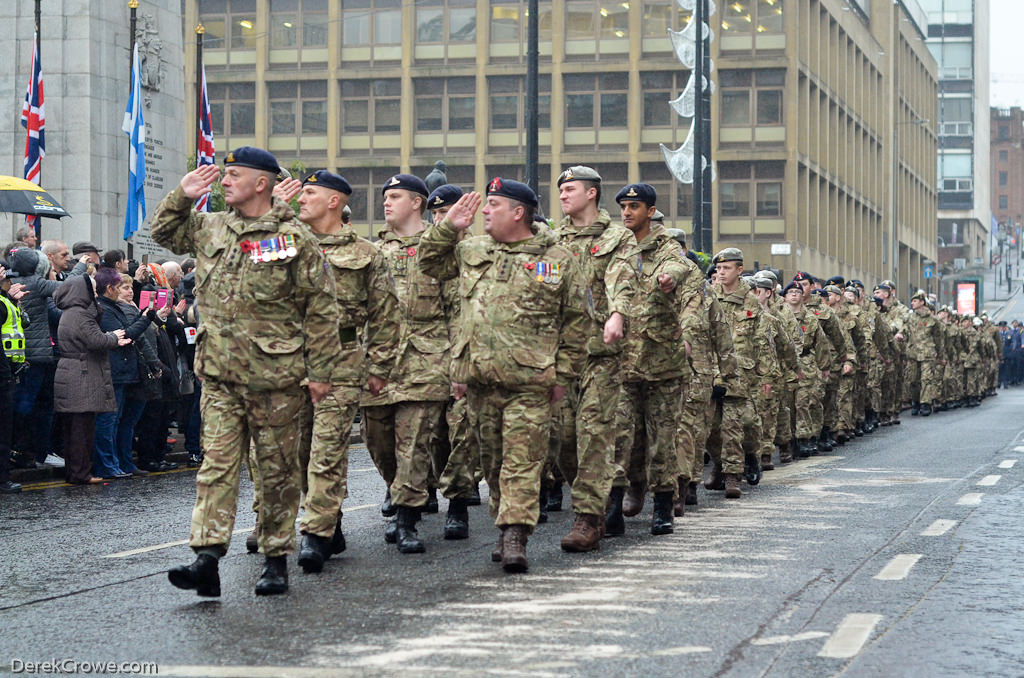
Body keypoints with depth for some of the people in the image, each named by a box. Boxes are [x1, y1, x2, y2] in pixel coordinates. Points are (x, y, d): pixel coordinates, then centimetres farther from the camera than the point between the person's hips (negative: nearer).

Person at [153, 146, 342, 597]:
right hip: (219, 375, 4)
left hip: (275, 379, -4)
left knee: (278, 471, 6)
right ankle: (206, 557, -11)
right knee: (216, 464, -4)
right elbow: (164, 233, 27)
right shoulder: (209, 229, 11)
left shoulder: (295, 239, -5)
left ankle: (276, 560, 16)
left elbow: (321, 309, -5)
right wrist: (182, 197, 9)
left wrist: (320, 371, -7)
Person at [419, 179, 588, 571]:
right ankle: (507, 528, 23)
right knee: (492, 459, 11)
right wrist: (449, 227, 9)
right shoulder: (472, 251, 14)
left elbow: (576, 321, 5)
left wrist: (563, 374, 1)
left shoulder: (557, 260, 2)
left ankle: (515, 536, -13)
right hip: (479, 377, 5)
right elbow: (430, 262, 25)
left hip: (529, 381, -5)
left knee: (523, 461, -9)